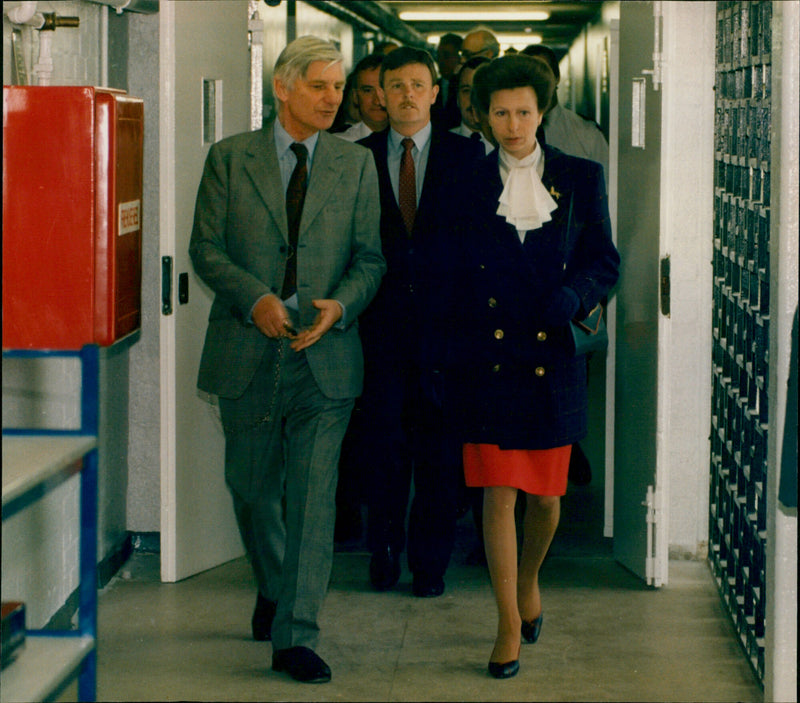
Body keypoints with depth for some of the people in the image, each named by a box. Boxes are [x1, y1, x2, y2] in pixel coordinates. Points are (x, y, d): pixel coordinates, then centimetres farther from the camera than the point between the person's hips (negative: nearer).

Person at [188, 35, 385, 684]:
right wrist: (254, 298, -17)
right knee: (252, 487, 13)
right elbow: (205, 248, 0)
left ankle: (296, 638, -6)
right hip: (248, 354, 1)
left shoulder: (356, 164, 7)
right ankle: (274, 589, 40)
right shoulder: (229, 158, 4)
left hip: (325, 355, 0)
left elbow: (370, 257, 5)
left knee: (313, 496, -8)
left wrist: (340, 304, -15)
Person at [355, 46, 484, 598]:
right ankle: (385, 552, 18)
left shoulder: (466, 156, 5)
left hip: (445, 320, 0)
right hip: (382, 320, 0)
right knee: (382, 443, 2)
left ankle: (430, 562, 13)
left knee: (440, 448, 4)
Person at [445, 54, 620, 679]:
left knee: (546, 494, 7)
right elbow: (452, 271, 8)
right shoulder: (469, 183, 6)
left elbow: (606, 262, 8)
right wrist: (445, 355, -1)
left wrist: (574, 294, -13)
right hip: (488, 357, -1)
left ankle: (529, 579, 38)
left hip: (553, 356, 1)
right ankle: (510, 625, 5)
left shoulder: (580, 179, 6)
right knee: (498, 493, -4)